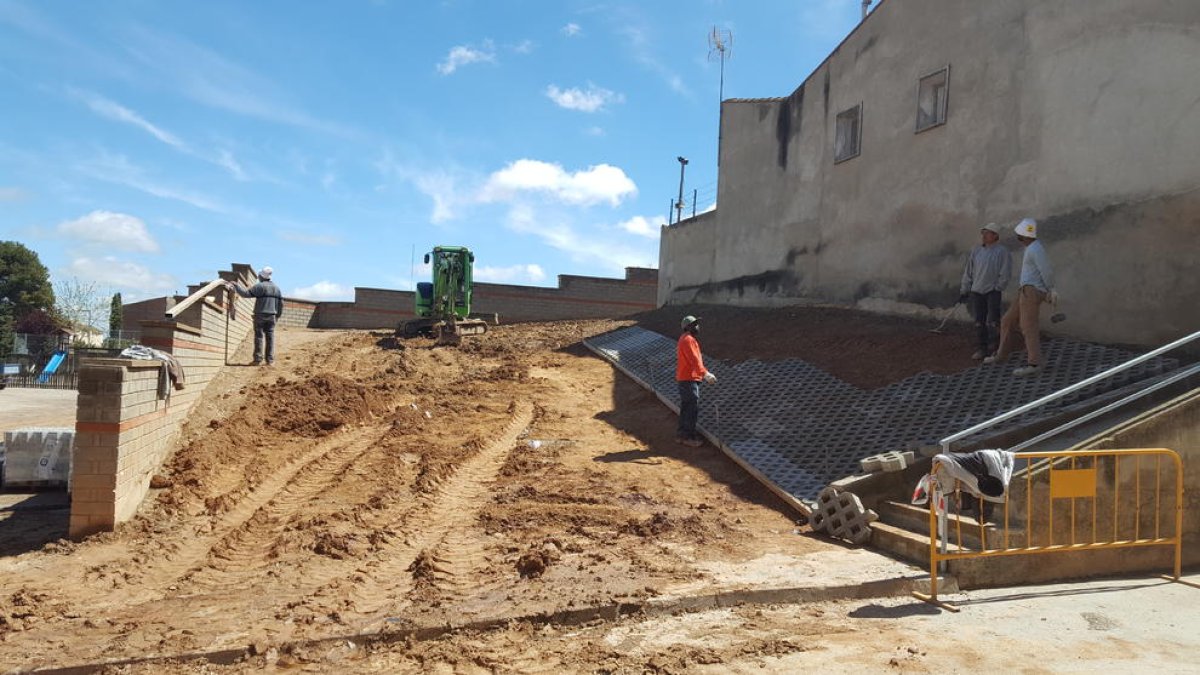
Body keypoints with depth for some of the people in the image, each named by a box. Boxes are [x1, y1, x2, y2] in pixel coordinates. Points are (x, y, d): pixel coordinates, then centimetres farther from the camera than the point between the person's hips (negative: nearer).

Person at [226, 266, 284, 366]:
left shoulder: (260, 286, -8)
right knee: (270, 337, 6)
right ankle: (270, 359, 4)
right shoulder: (276, 288, 10)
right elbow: (281, 304, 13)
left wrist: (236, 286, -1)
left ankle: (258, 359, 1)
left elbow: (245, 293, -12)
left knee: (259, 337, 1)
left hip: (260, 315, -4)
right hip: (272, 316, 4)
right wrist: (277, 315, 21)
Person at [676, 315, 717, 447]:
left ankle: (681, 434, 23)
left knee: (686, 408, 16)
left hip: (684, 379, 11)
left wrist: (704, 374, 20)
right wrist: (705, 374, -34)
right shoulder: (688, 340, -16)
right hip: (689, 380, -11)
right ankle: (689, 437, -1)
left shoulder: (685, 339, 17)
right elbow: (694, 360, -27)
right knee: (693, 409, -6)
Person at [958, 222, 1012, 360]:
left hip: (993, 292, -5)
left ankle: (993, 346, 7)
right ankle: (983, 348, 17)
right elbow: (968, 271, 13)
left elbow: (1005, 274, -8)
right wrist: (964, 290, 11)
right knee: (979, 322, 8)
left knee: (992, 321, -7)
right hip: (976, 292, 5)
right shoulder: (977, 251, 10)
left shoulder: (1002, 252, -6)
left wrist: (997, 289, -10)